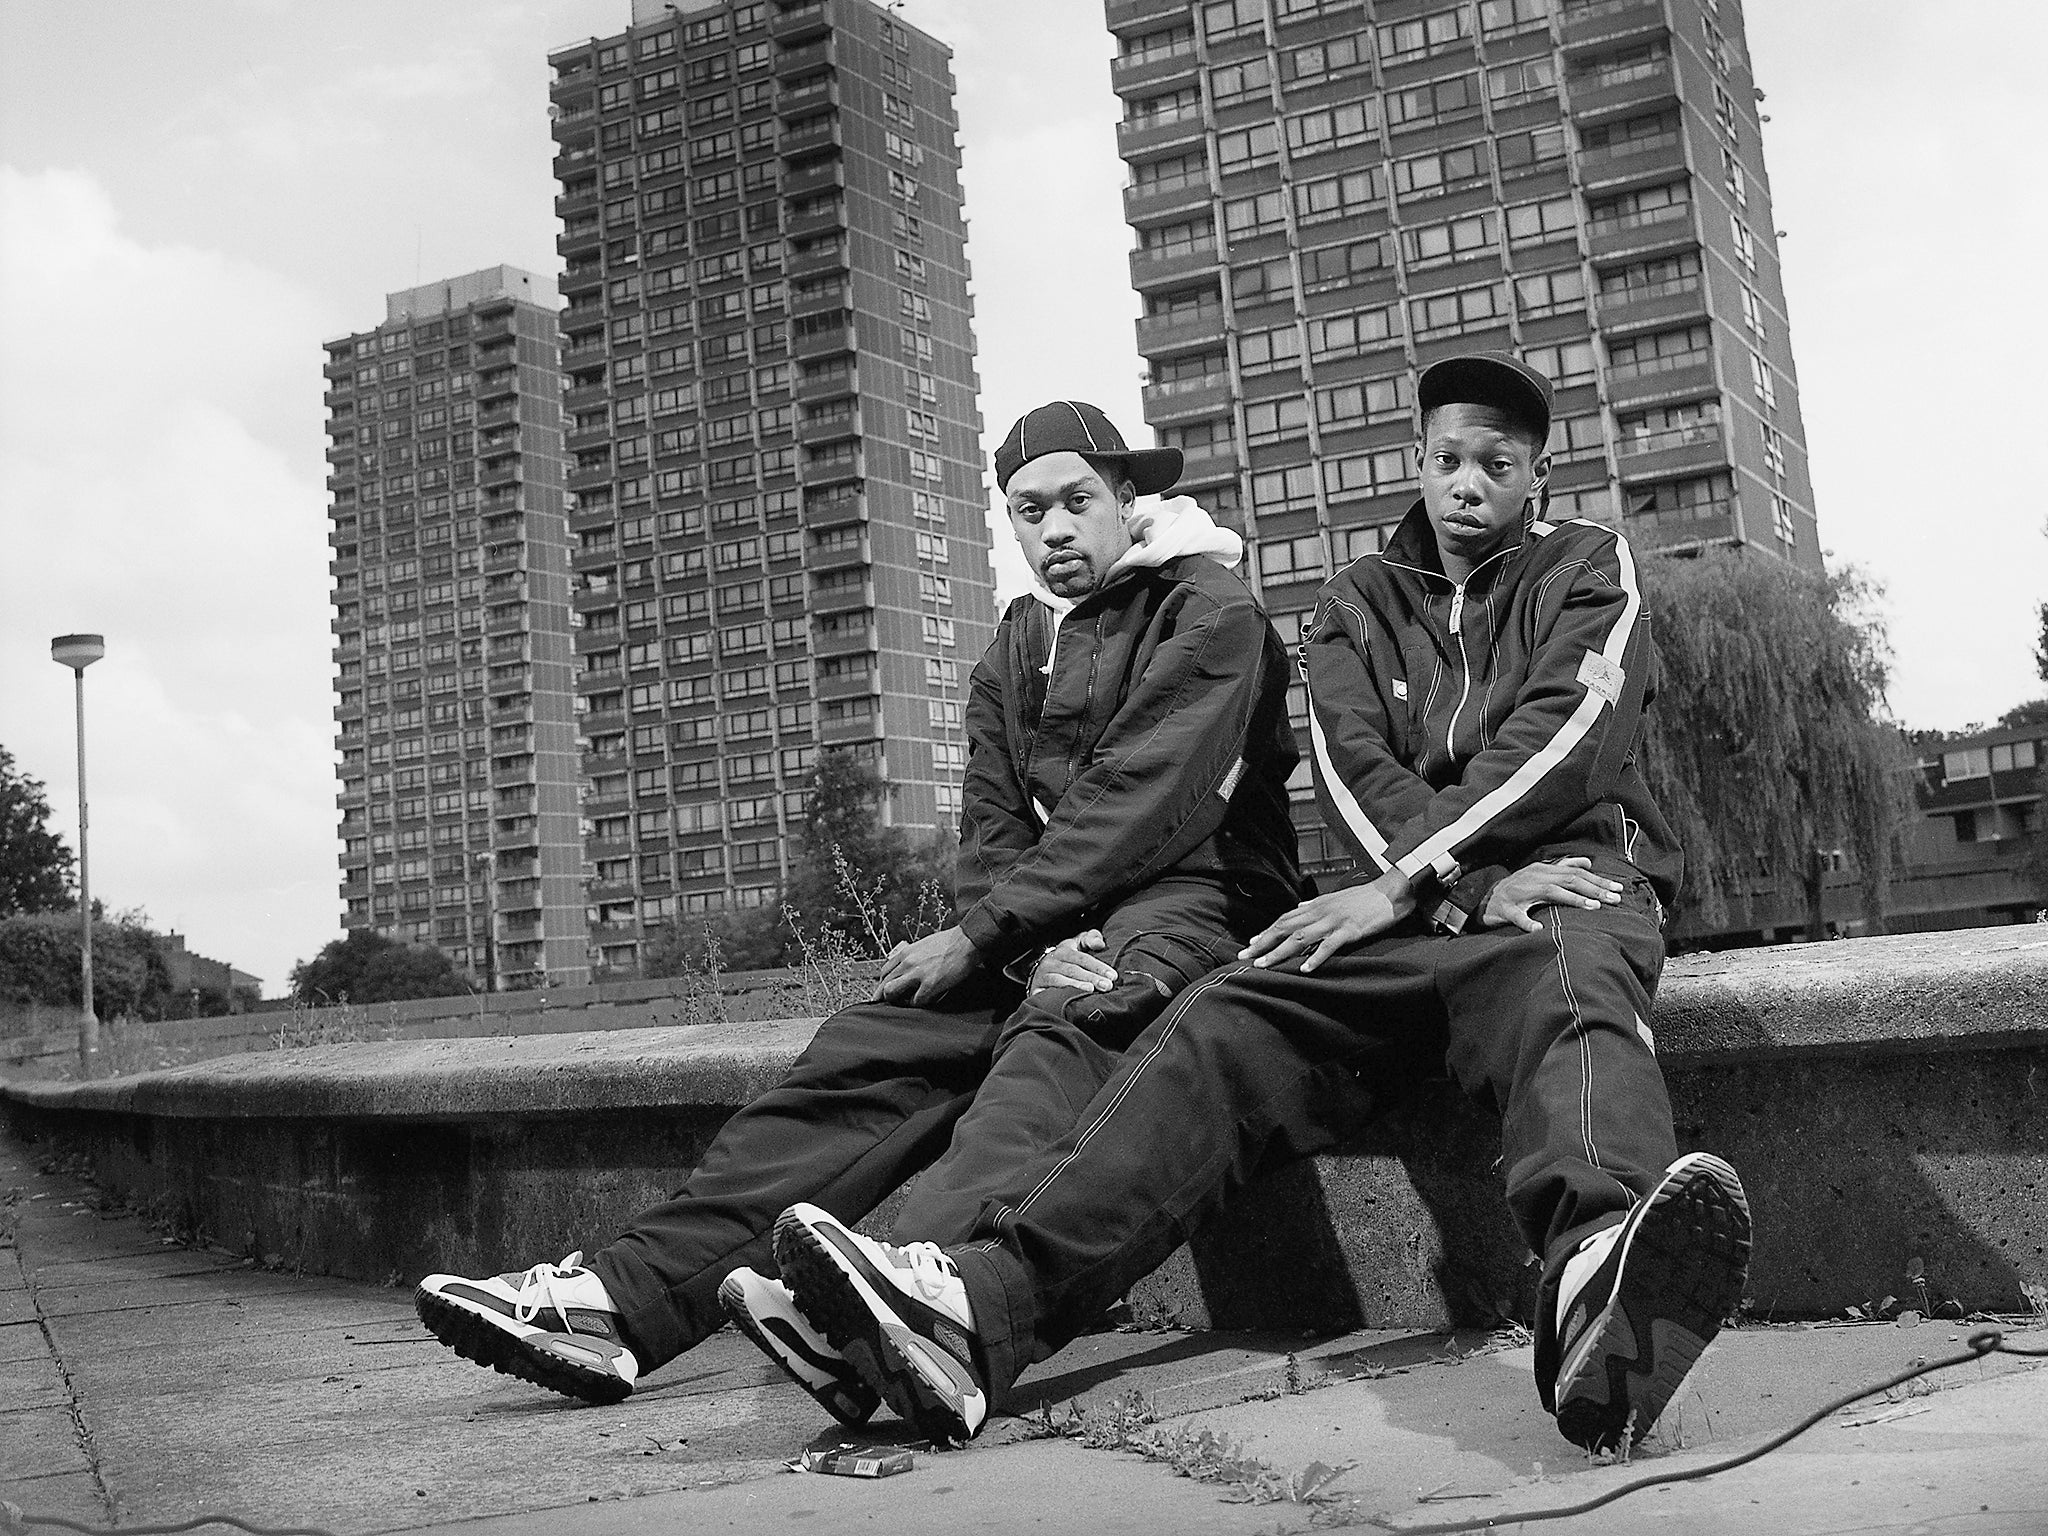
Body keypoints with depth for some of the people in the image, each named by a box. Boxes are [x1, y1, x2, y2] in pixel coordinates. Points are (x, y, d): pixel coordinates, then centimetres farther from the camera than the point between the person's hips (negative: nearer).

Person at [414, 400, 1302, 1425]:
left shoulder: (1212, 616, -1)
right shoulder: (1011, 655, 21)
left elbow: (1135, 803, -13)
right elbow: (990, 831, 8)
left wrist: (980, 935, -16)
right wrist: (1035, 949, -15)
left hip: (1191, 903, -6)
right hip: (1049, 931, 6)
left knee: (1057, 1039, -38)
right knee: (866, 1047, -18)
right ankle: (630, 1289, -30)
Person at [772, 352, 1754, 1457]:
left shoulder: (1589, 570, 12)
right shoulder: (1358, 602, 20)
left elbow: (1561, 741, -7)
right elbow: (1352, 769, 3)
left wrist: (1403, 880, -15)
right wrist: (1475, 884, -15)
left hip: (1569, 878, -2)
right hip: (1411, 900, 3)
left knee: (1565, 998, -40)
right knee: (1223, 1021, -25)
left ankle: (1601, 1296, -75)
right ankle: (981, 1303, -45)